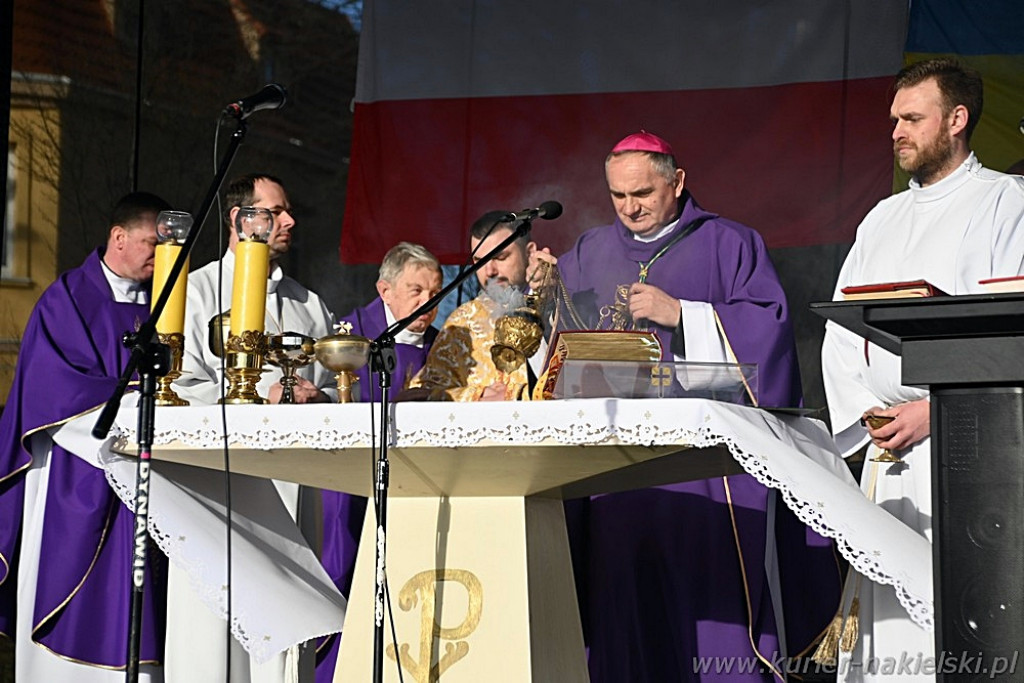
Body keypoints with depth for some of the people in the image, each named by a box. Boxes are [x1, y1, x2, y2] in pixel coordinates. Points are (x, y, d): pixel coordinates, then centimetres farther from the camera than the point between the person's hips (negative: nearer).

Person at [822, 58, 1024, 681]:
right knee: (887, 616, 2)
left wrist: (934, 410, -14)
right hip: (887, 447, 6)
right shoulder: (884, 219, 21)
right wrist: (865, 414, 1)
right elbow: (841, 332, 17)